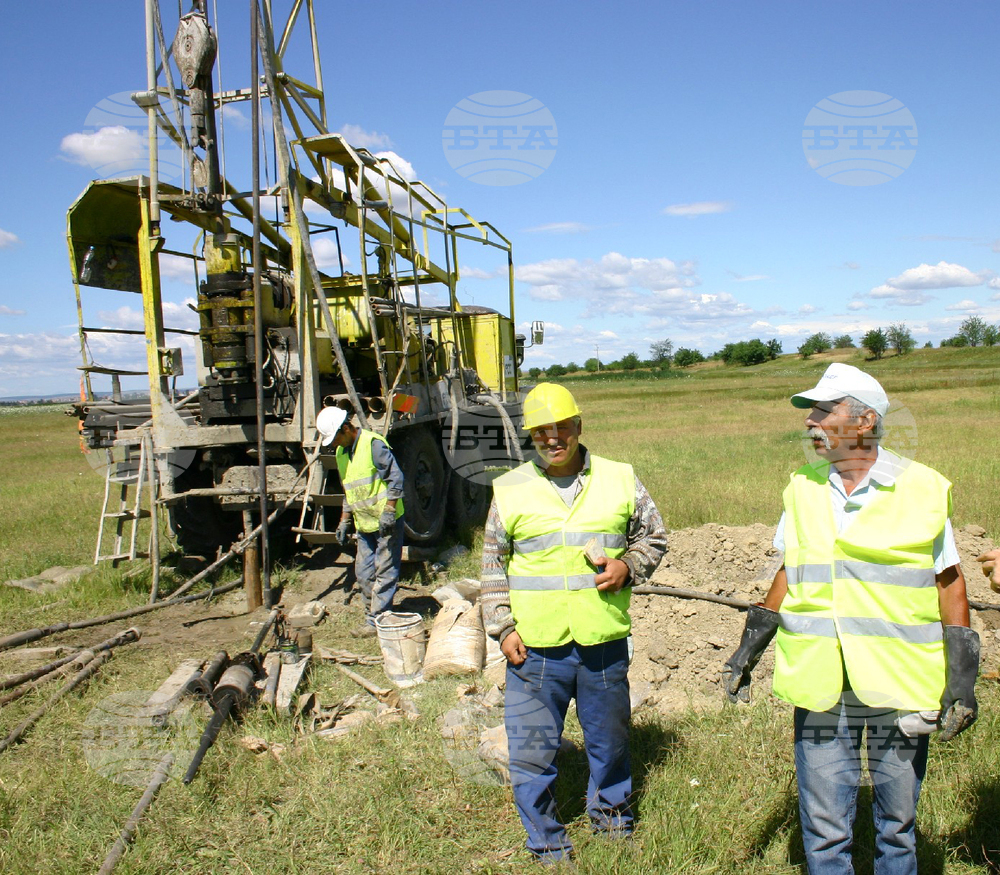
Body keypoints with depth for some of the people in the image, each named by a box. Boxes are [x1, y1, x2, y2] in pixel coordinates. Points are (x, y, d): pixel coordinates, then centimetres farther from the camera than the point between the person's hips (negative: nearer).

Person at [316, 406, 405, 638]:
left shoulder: (373, 444, -14)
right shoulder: (341, 453, 13)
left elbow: (396, 477, -16)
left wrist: (388, 511, -20)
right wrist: (344, 521, 18)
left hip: (387, 522, -9)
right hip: (364, 524, 9)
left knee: (384, 572, -3)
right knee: (363, 574, 10)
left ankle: (376, 621, 1)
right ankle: (374, 616, 20)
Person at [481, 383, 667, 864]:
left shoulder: (620, 480, 2)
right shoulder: (510, 490, 1)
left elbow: (652, 536, 13)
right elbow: (493, 566, 7)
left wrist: (628, 565, -7)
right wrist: (503, 628, 0)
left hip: (604, 643, 1)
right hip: (535, 648, 0)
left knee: (609, 741, 20)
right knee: (532, 751, 7)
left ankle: (611, 813, 47)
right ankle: (547, 845, 29)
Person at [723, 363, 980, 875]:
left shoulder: (923, 489, -4)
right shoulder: (803, 489, 5)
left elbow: (949, 580, 2)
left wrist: (962, 674, -2)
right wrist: (752, 643, 12)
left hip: (901, 685, -2)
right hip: (821, 687, 2)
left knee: (897, 822, 14)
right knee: (824, 830, 8)